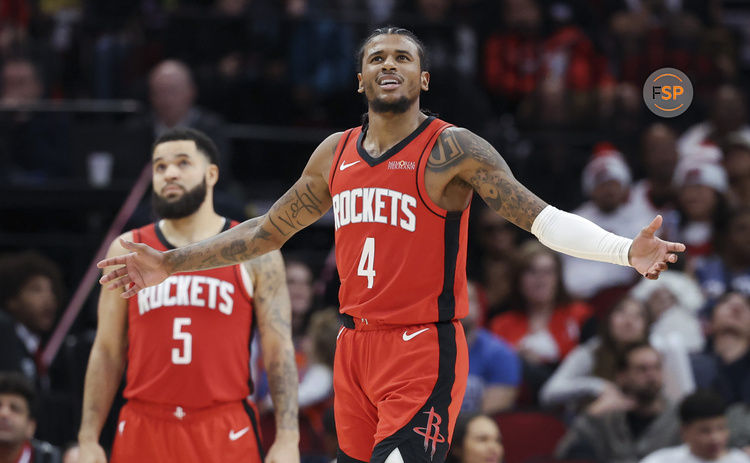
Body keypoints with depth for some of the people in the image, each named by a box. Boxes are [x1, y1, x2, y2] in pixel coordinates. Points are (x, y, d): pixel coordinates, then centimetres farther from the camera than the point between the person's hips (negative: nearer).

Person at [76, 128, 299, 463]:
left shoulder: (254, 253, 5)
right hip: (143, 433, 2)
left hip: (225, 435, -2)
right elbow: (107, 352, 12)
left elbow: (279, 351, 1)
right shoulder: (128, 252, 11)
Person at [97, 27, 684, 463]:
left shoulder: (453, 150, -8)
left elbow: (541, 217, -16)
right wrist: (172, 264, 21)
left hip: (424, 351, -6)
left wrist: (627, 251, -32)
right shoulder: (334, 154, 11)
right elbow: (268, 230, 23)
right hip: (355, 347, 7)